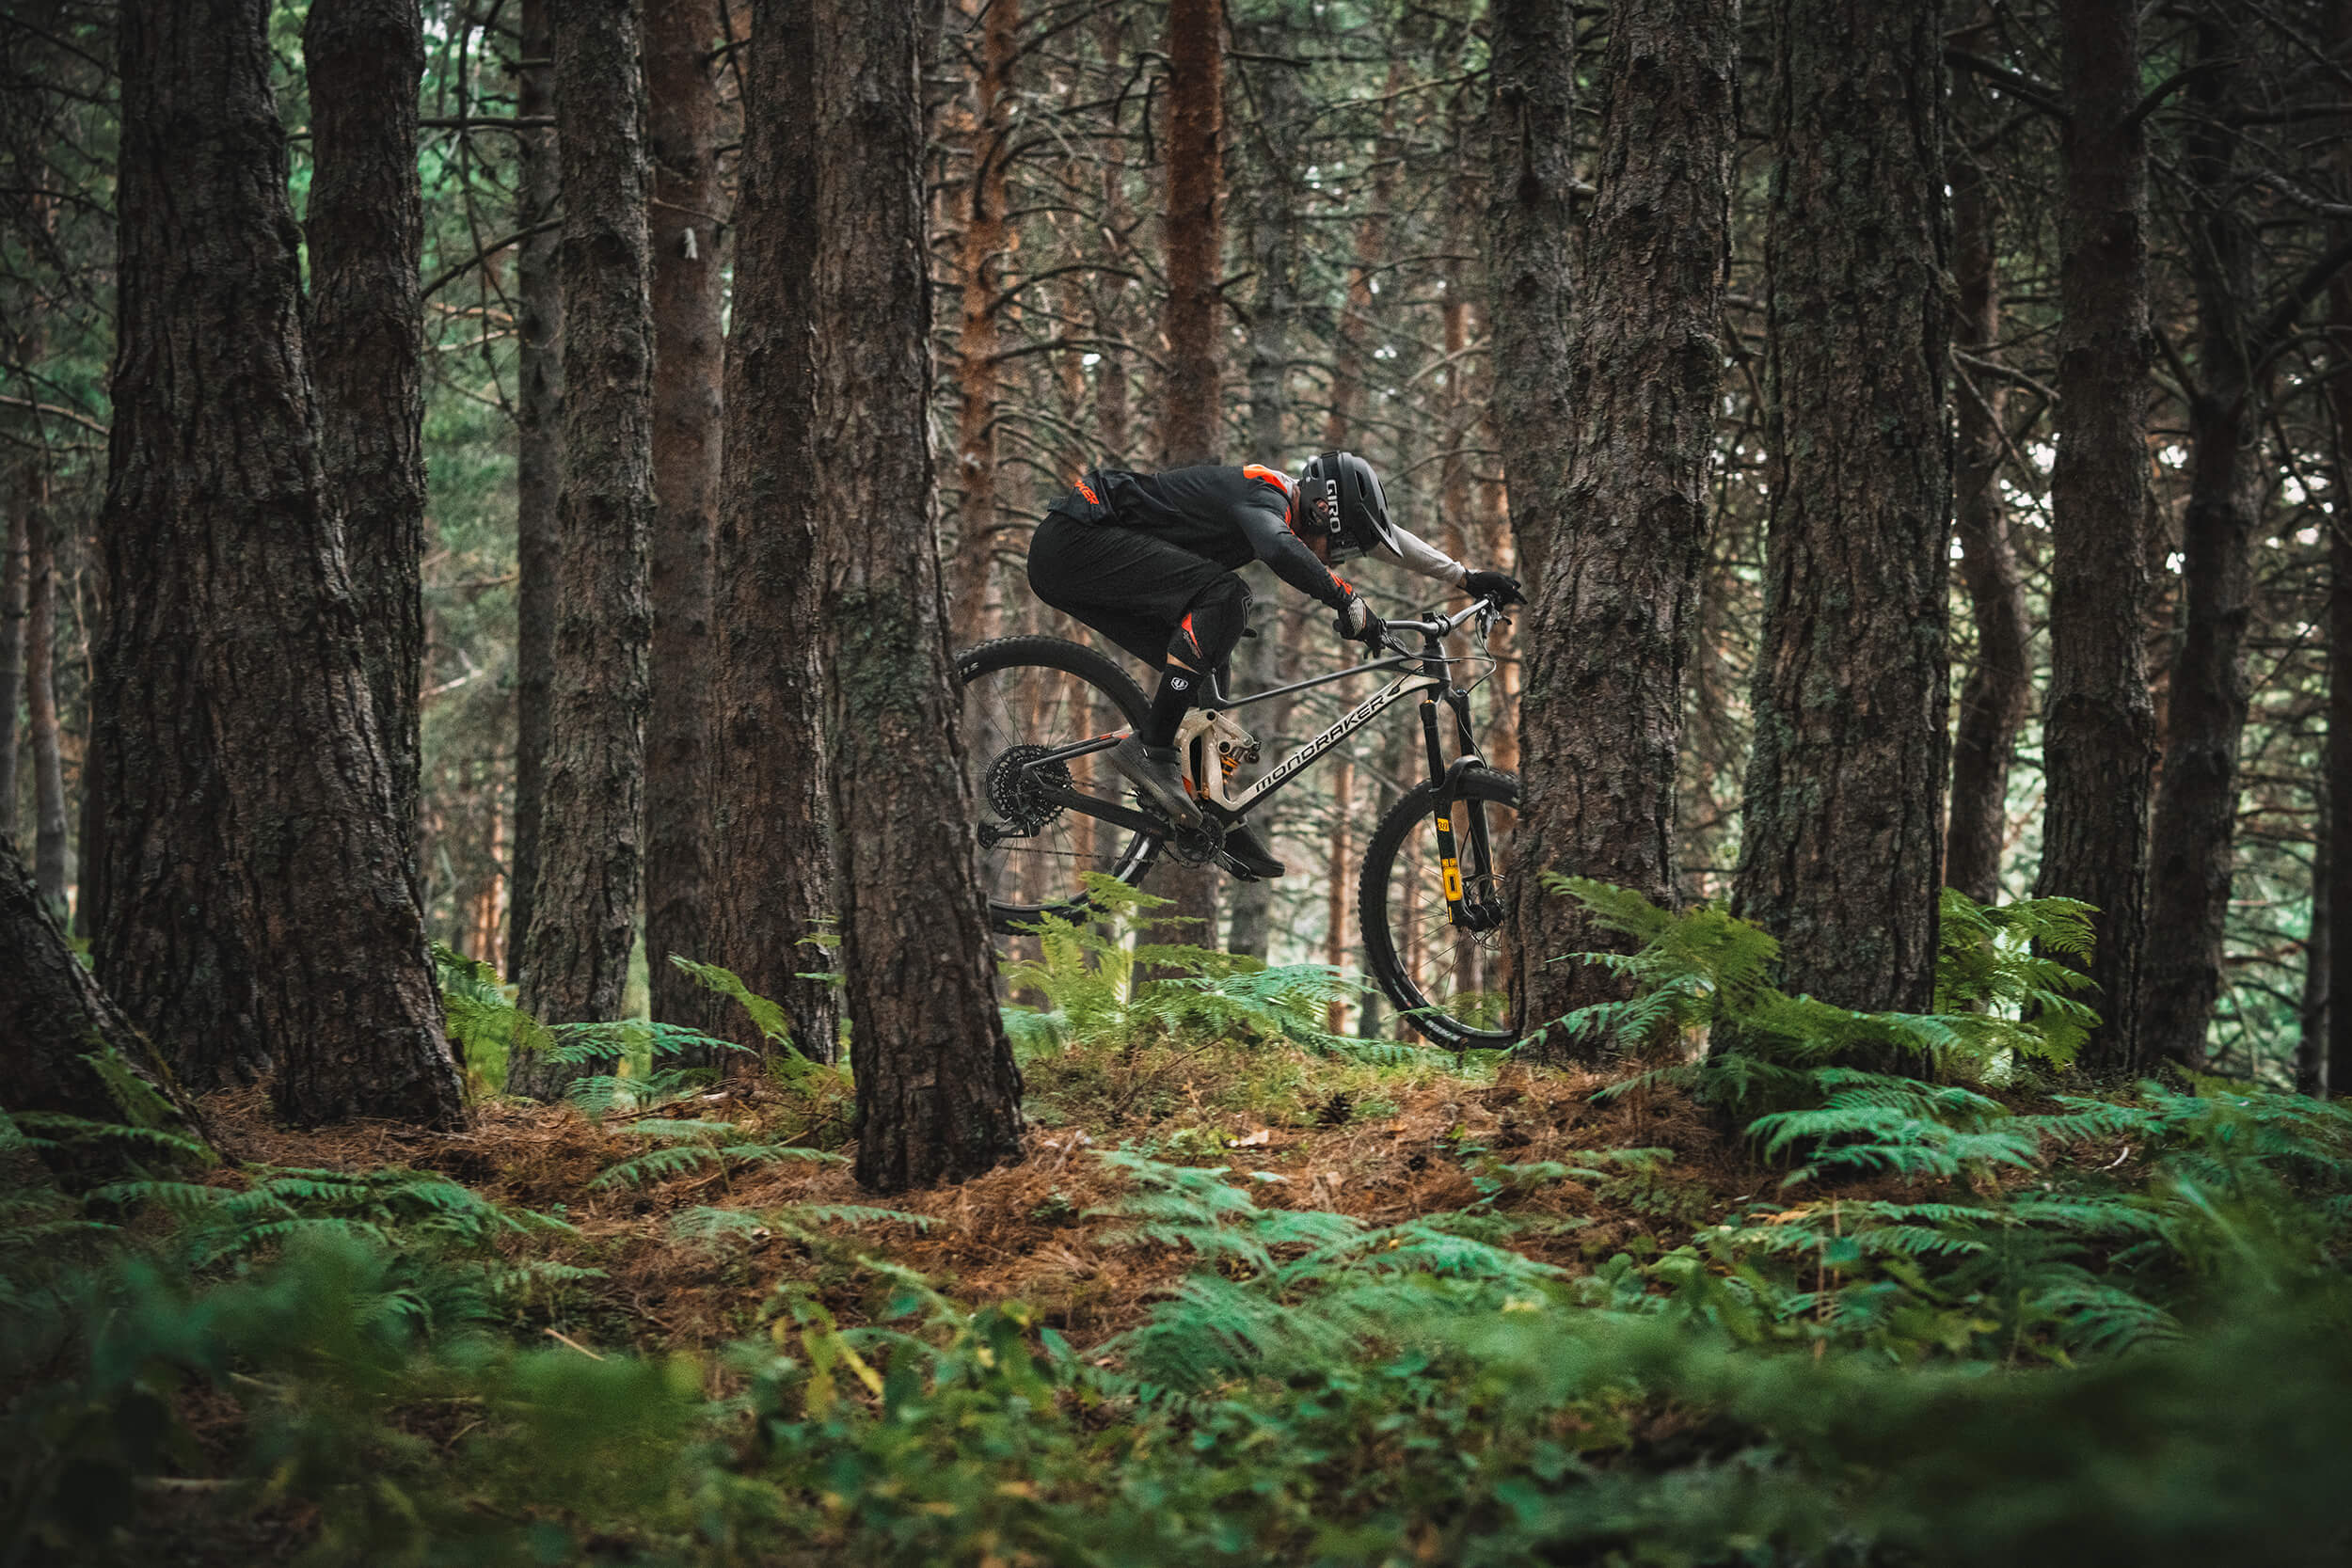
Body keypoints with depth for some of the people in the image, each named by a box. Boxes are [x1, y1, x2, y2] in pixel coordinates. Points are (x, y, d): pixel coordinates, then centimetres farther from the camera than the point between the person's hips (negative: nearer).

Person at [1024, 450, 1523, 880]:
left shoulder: (1283, 497, 11)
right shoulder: (1261, 494, -18)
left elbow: (1379, 534, 21)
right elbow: (1280, 549, -42)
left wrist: (1467, 578, 20)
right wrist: (1348, 601, -40)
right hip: (1073, 541, -10)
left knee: (1203, 665, 9)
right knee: (1223, 595, -24)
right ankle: (1151, 749, -23)